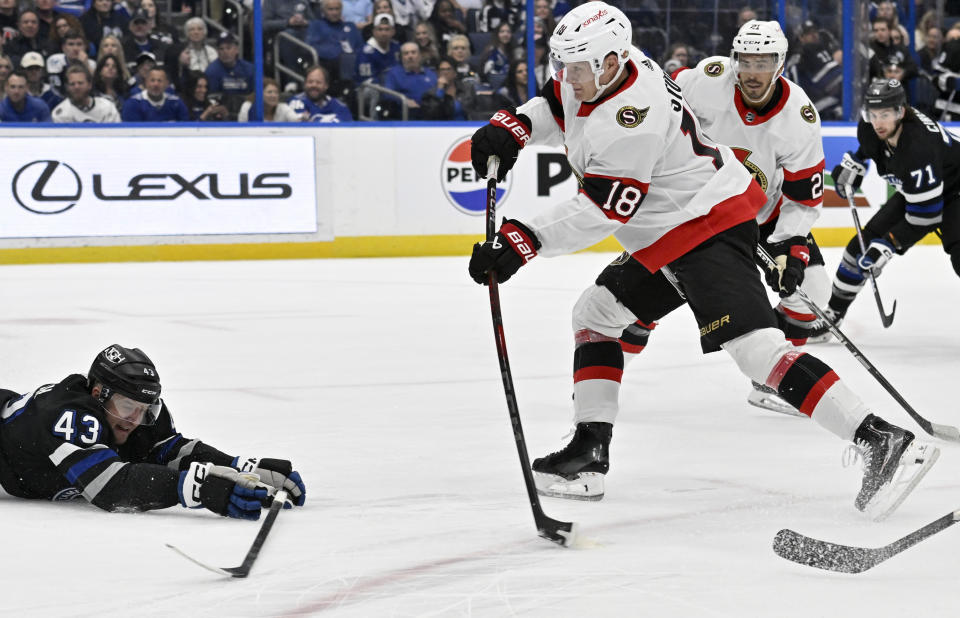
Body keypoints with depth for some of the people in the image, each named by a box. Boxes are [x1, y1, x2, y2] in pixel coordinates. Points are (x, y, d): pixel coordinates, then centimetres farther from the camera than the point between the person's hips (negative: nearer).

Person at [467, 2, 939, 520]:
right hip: (664, 239, 11)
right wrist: (512, 128, 0)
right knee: (594, 315, 16)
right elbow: (555, 105, 21)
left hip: (709, 225, -11)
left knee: (753, 345, -23)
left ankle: (880, 442, -29)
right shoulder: (594, 71, 2)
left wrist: (526, 239, -25)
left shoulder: (632, 114, -26)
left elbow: (602, 209, -25)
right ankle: (589, 453, 16)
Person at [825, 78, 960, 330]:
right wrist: (852, 164, 7)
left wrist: (889, 245, -34)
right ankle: (833, 312, 18)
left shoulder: (919, 146, -40)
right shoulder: (870, 127, -18)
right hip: (912, 192, 8)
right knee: (865, 241, 3)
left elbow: (925, 213, -35)